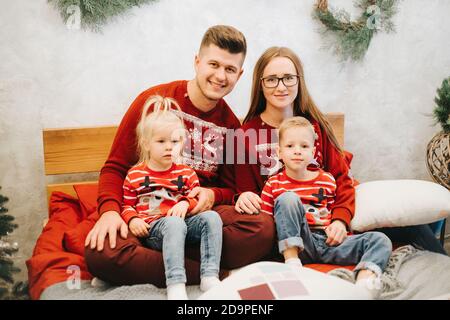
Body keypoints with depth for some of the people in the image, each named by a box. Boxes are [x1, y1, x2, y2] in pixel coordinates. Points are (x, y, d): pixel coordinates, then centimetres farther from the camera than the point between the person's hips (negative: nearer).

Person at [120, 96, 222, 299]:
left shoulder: (186, 173, 17)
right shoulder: (135, 175, 11)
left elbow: (196, 198, 15)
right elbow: (127, 205, 13)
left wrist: (186, 203, -7)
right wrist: (132, 220, -8)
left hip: (182, 222, 4)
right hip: (153, 228, -3)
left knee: (211, 217, -24)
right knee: (174, 223, -38)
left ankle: (210, 277, -31)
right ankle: (176, 285, -46)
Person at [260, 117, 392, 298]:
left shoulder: (327, 180, 13)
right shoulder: (273, 184, 6)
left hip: (328, 241, 3)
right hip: (299, 243, -3)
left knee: (380, 240, -12)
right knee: (288, 198, -25)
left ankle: (364, 281, -43)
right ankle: (291, 260, -31)